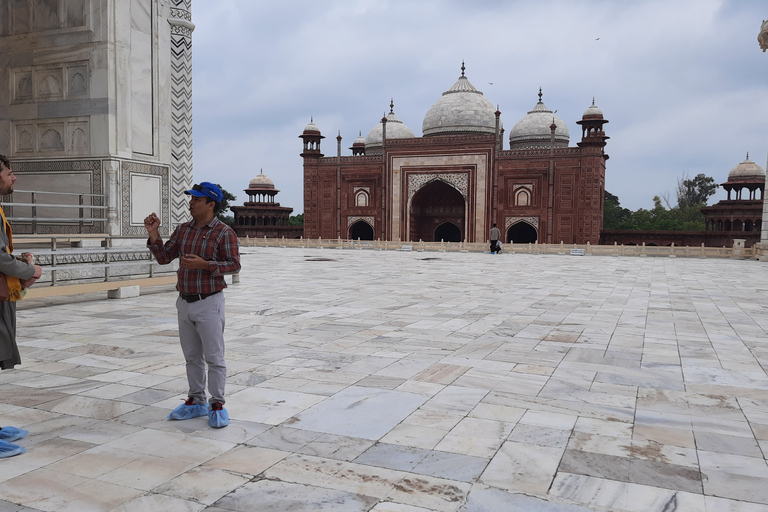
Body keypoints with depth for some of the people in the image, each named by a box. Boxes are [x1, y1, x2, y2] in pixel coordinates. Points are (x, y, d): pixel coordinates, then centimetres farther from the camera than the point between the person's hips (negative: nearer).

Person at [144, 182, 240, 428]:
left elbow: (234, 265, -14)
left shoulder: (224, 232, -10)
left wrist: (203, 264, -25)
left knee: (214, 358, -1)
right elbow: (163, 258, 8)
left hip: (209, 304, -6)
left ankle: (217, 406, 10)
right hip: (185, 303, 7)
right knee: (192, 357, 14)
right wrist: (153, 234, -5)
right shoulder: (183, 230, 9)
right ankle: (196, 402, 25)